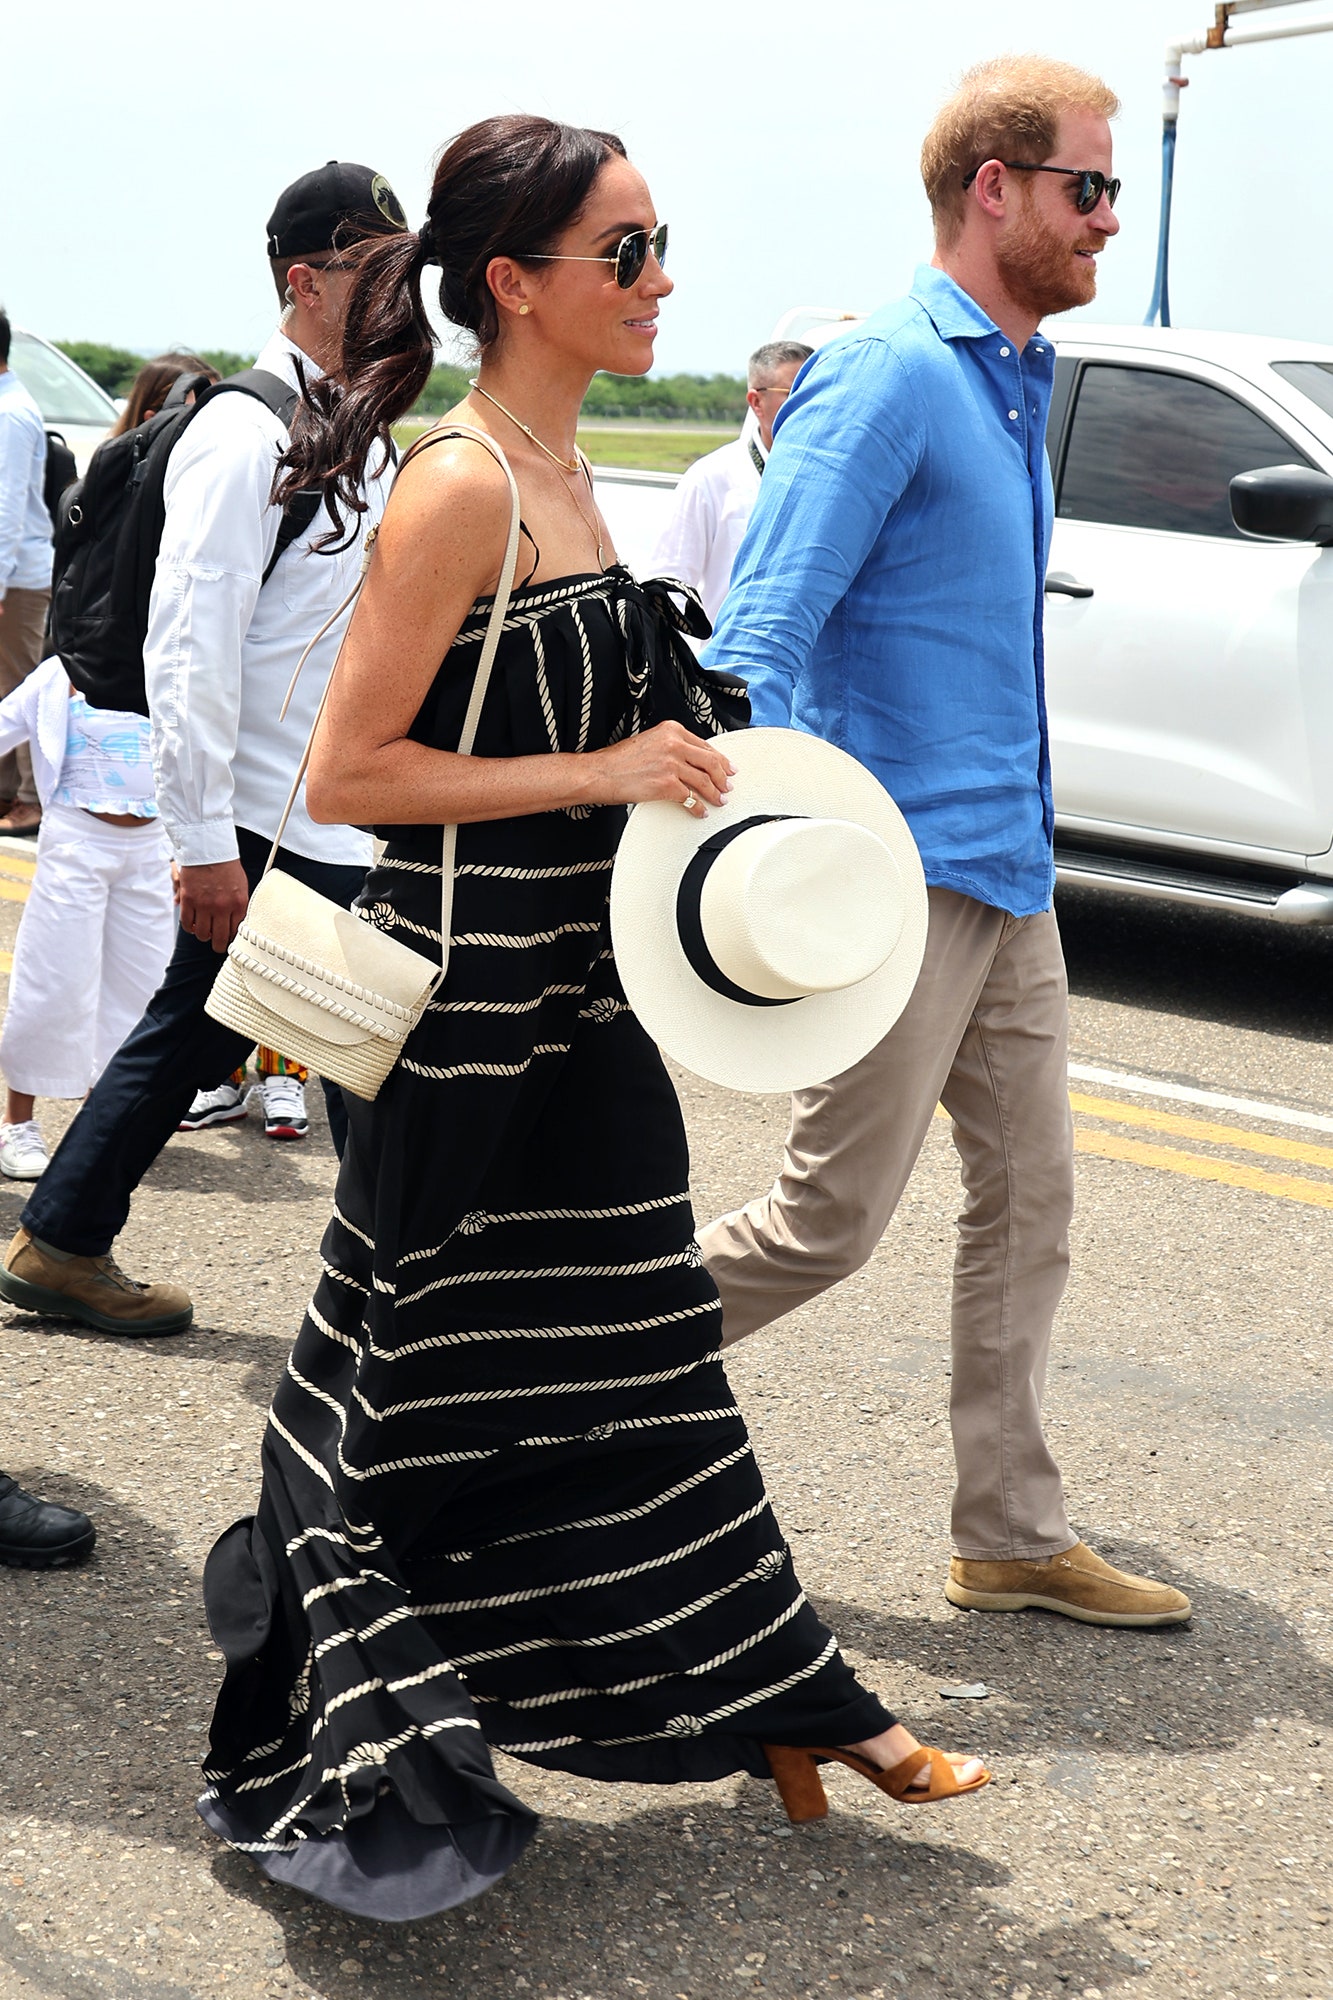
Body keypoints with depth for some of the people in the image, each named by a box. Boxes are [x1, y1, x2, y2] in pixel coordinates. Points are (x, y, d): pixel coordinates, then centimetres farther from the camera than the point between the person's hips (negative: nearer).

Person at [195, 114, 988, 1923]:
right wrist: (602, 772, -20)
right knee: (434, 1387, 3)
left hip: (573, 998, 9)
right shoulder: (460, 488, -17)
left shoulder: (561, 475, 11)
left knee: (629, 1359, 16)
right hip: (466, 1013, -9)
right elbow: (345, 773, -20)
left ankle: (782, 1707, 27)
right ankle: (342, 1764, 20)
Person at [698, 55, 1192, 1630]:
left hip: (1008, 878, 9)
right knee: (830, 1222, -3)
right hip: (902, 875, -9)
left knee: (1028, 1198, 11)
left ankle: (1011, 1538, 21)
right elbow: (757, 642, -21)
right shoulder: (887, 380, -15)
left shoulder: (1016, 382, 14)